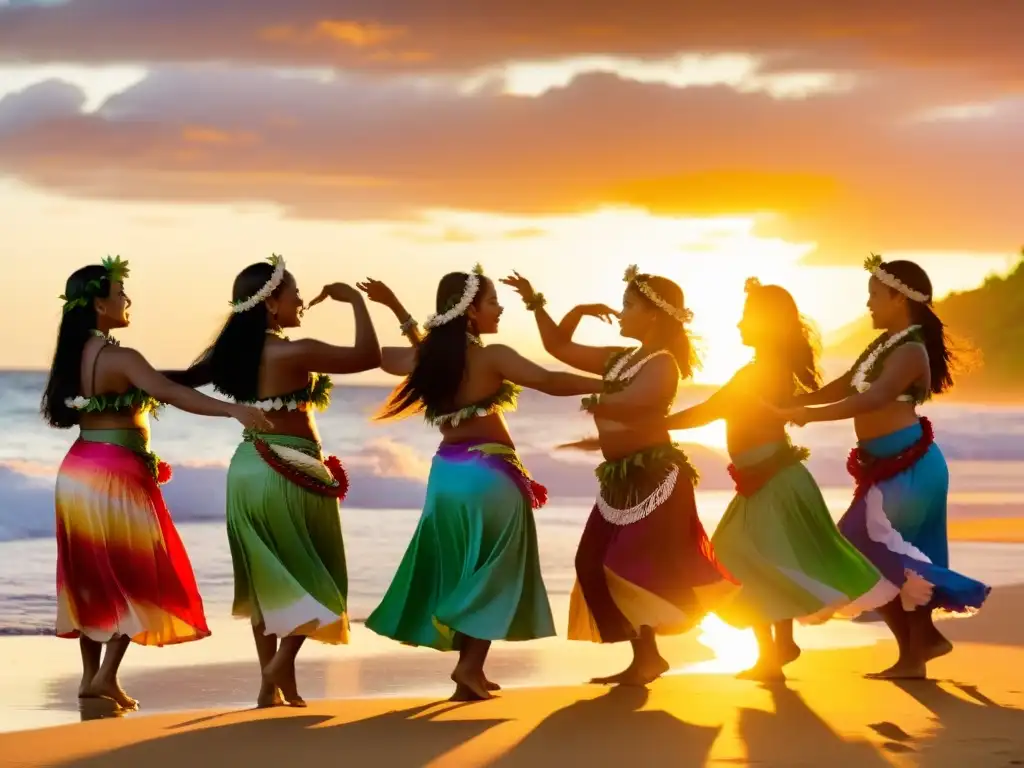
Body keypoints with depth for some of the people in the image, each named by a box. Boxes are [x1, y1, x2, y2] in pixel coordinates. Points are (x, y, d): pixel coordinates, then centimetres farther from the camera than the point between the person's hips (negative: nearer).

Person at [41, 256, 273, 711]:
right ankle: (107, 675, -4)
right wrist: (232, 410, -39)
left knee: (92, 576, 14)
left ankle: (90, 674, 17)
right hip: (116, 474, -8)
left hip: (78, 470, 8)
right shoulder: (120, 359, -17)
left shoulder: (74, 355, 7)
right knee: (136, 577, 2)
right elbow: (170, 394, -30)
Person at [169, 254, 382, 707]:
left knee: (268, 579, 14)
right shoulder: (295, 353, -17)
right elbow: (370, 357, -15)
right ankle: (282, 669, -11)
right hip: (292, 473, -6)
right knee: (312, 576, 6)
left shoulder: (231, 351, 2)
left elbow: (185, 381, 17)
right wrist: (355, 300, -5)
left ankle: (272, 684, 13)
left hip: (247, 468, 6)